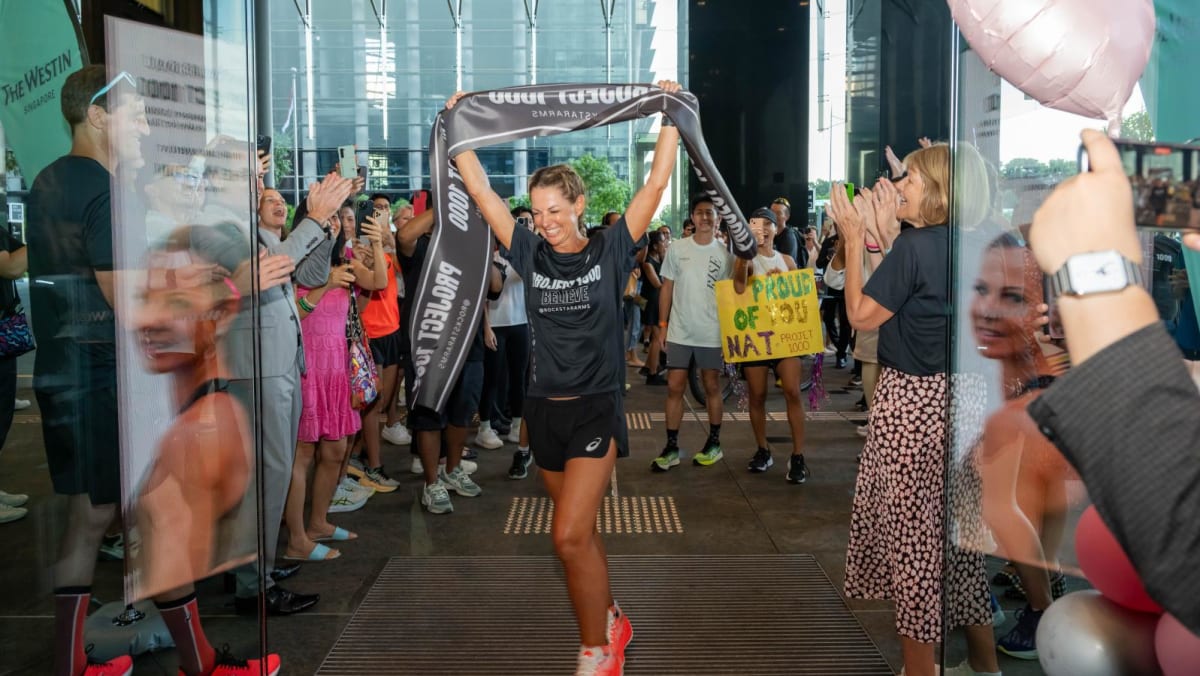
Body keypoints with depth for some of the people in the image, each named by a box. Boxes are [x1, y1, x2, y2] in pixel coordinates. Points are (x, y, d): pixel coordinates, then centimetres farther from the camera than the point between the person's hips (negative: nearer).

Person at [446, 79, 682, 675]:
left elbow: (656, 183, -8)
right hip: (545, 408, 4)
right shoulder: (531, 256, 1)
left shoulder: (609, 252, -6)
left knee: (570, 535, -13)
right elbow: (481, 191, 1)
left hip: (596, 408, -4)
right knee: (580, 531, 17)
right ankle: (610, 620, 38)